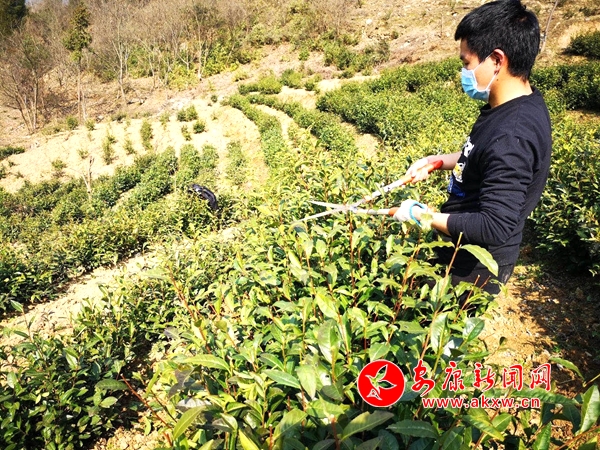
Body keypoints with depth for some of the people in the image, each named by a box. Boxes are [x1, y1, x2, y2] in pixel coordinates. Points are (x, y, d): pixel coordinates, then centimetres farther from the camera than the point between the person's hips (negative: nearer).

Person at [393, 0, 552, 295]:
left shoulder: (511, 137, -33)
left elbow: (495, 227, -33)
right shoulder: (518, 103, -2)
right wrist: (439, 160, 5)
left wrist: (426, 216, -23)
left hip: (475, 264, -9)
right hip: (468, 250, 9)